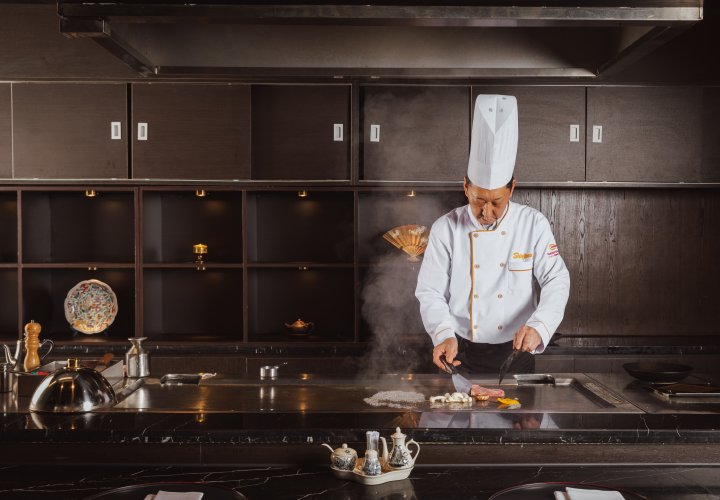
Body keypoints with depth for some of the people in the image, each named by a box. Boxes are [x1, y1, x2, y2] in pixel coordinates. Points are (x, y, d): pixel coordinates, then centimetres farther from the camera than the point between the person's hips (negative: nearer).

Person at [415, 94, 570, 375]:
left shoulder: (534, 225, -6)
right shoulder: (446, 229, -7)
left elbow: (556, 281, -9)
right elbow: (430, 291, -7)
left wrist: (538, 327, -27)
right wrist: (444, 335, -25)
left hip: (515, 352, 1)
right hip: (461, 355, 0)